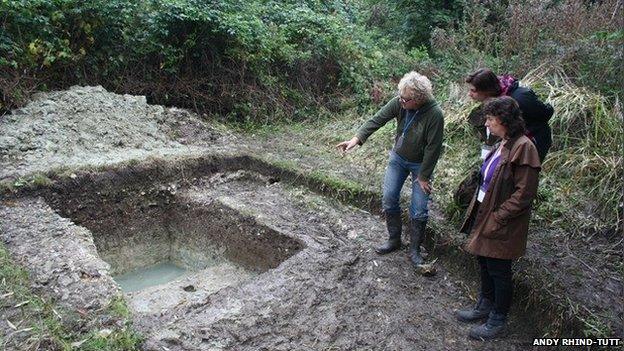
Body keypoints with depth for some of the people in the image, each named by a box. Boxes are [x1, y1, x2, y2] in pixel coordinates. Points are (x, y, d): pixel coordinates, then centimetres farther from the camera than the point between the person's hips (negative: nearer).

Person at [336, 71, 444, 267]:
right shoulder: (398, 103, -19)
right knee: (389, 199, 6)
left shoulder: (434, 114, -31)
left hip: (420, 164, -4)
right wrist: (356, 139, -33)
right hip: (398, 157, 4)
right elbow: (377, 120, -19)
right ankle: (394, 240, 26)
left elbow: (433, 148, -24)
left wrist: (424, 176, -17)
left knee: (419, 210, -2)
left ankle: (414, 250, 18)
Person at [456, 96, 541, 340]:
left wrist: (497, 219, -20)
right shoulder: (502, 145, 7)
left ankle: (498, 320, 26)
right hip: (485, 214, 9)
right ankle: (485, 306, 41)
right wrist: (476, 210, 8)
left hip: (502, 225, -9)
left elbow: (524, 194, -23)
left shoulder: (523, 148, -22)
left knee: (499, 270, 7)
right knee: (484, 261, 21)